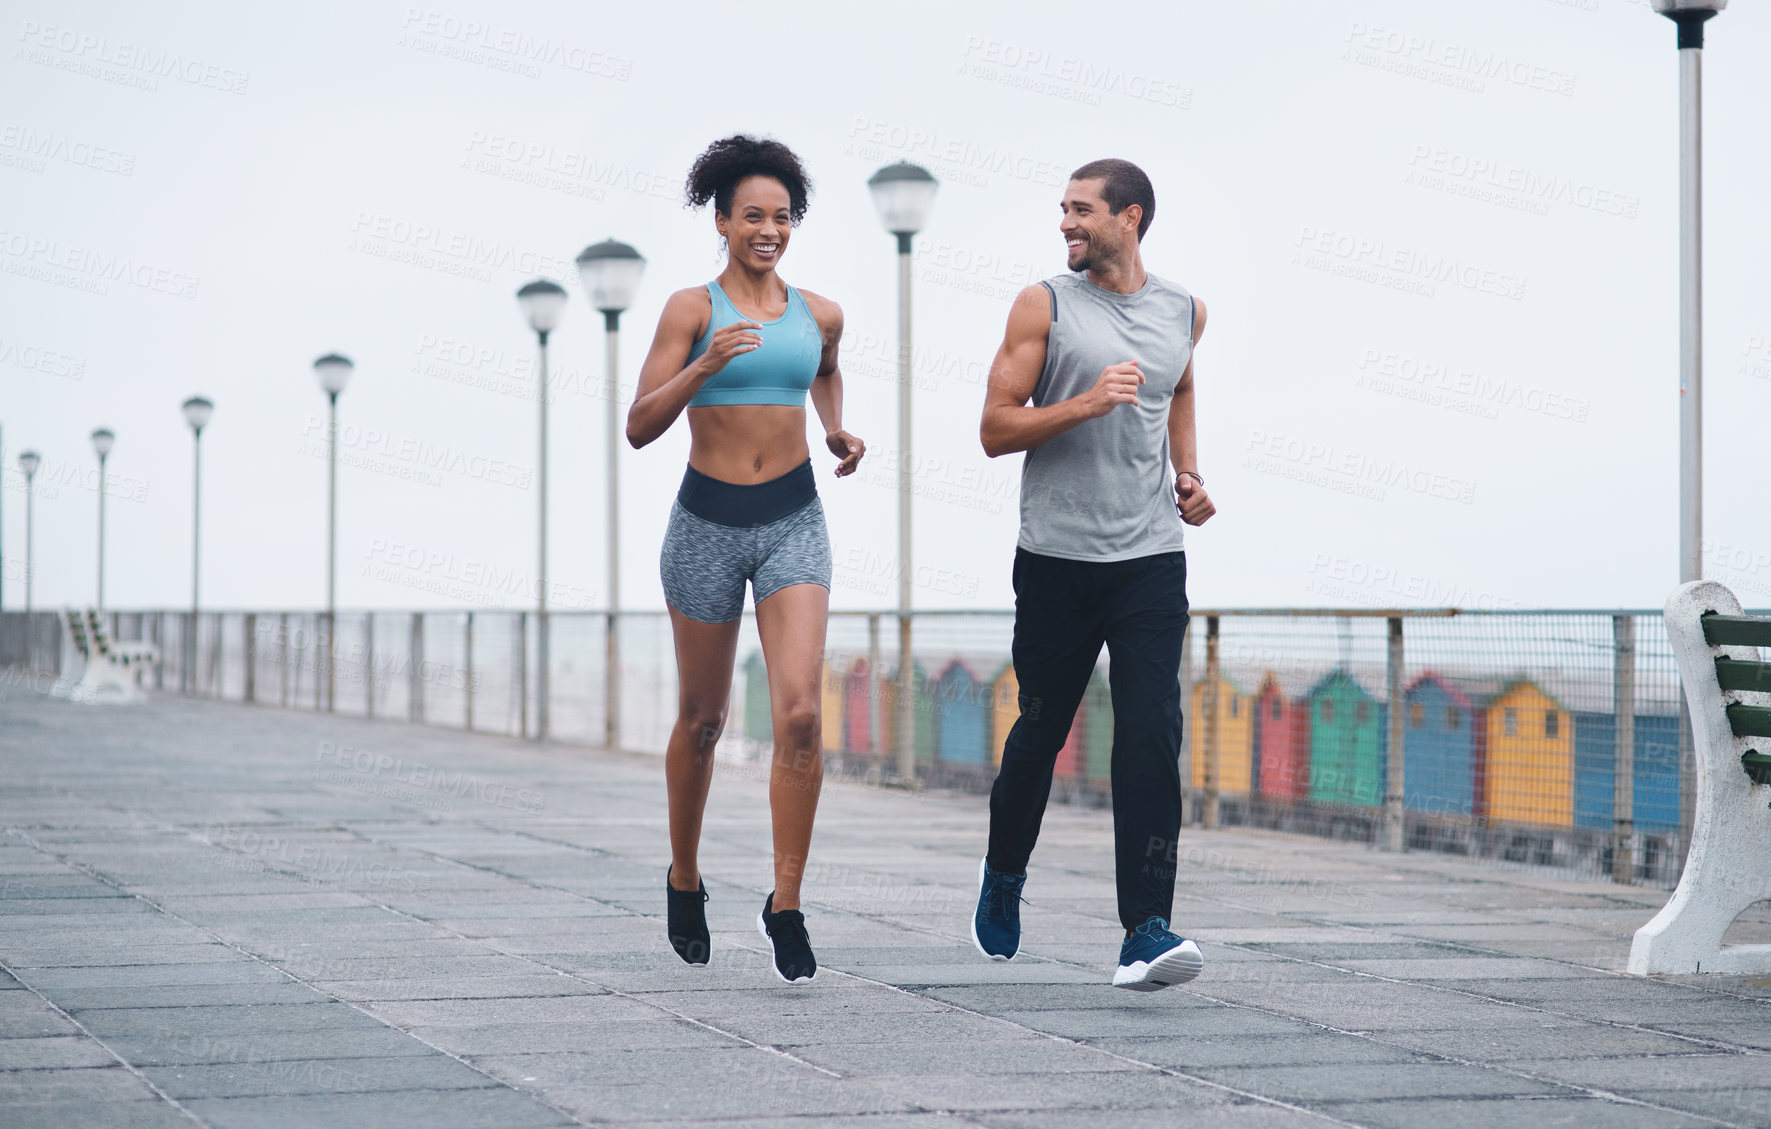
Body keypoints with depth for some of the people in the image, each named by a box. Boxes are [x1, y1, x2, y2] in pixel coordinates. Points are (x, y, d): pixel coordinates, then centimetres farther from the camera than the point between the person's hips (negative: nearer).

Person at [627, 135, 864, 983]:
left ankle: (786, 905, -6)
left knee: (799, 713, -14)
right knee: (702, 719, 11)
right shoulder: (692, 308, -5)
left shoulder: (819, 315, 6)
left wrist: (836, 435, 15)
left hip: (794, 521, 2)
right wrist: (707, 364, -23)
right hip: (709, 522, -2)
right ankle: (684, 879, 33)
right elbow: (640, 427, -11)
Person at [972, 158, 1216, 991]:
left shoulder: (1182, 312, 10)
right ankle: (1004, 874, 39)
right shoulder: (1043, 307, -1)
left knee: (1151, 736, -12)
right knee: (1041, 731, 11)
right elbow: (994, 430, -4)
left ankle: (1146, 934, -16)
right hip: (1057, 557, -1)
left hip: (1151, 558, 1)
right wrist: (1086, 402, -18)